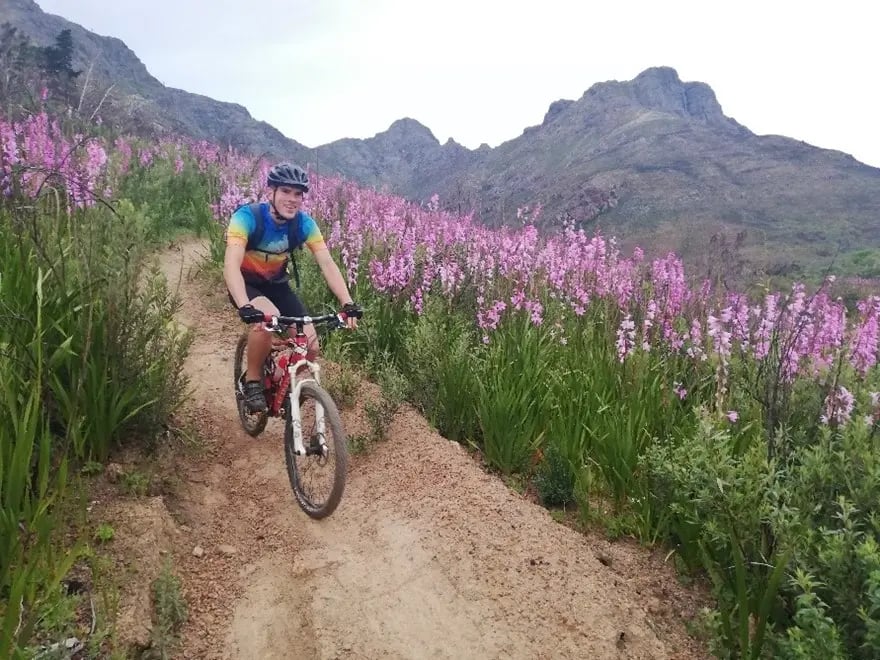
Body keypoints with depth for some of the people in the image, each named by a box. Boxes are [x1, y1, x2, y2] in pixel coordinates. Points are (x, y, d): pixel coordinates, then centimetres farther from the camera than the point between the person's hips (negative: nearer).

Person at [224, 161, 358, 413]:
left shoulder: (304, 223, -17)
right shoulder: (247, 217, -29)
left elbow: (327, 264, -23)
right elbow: (231, 265, -40)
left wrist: (348, 303, -37)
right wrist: (245, 307, -56)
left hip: (277, 285, 4)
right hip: (247, 284, -4)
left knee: (311, 347, -13)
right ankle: (252, 380, -12)